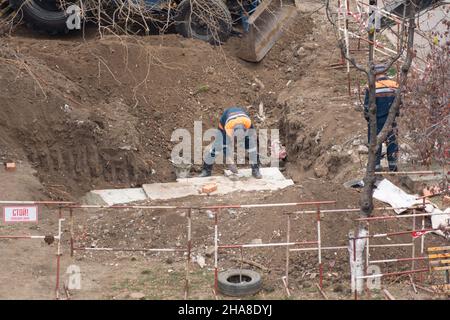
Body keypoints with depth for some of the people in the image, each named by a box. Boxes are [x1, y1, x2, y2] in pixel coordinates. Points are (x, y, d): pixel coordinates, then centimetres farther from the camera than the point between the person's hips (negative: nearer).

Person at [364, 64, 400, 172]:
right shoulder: (395, 86, -2)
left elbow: (367, 106, -9)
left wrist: (367, 118, 6)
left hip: (376, 121, -3)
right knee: (392, 142, 14)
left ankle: (376, 167, 10)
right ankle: (393, 166, 20)